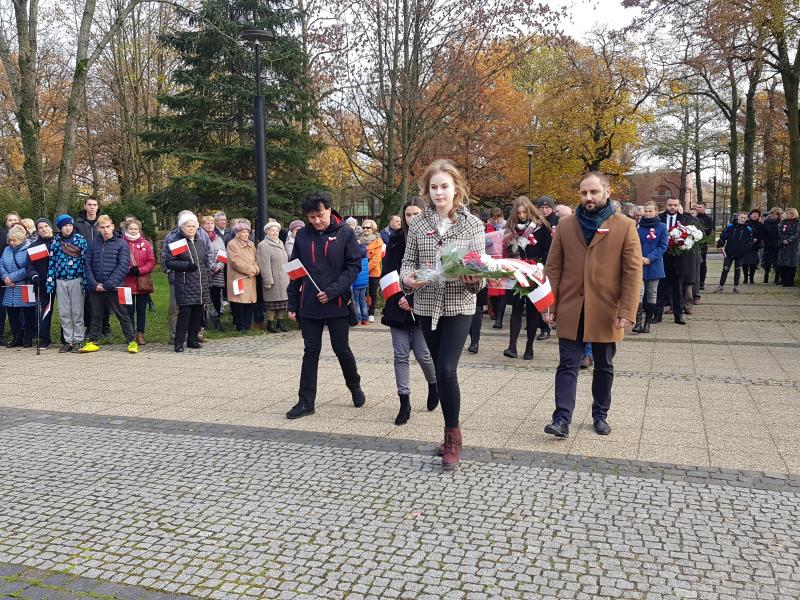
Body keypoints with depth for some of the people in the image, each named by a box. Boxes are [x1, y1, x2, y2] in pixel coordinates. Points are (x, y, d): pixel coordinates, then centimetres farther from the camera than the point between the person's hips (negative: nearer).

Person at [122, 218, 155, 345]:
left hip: (143, 283, 2)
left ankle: (140, 334, 16)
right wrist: (129, 269, -16)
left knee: (141, 310, 8)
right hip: (127, 283, -1)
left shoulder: (146, 244, 5)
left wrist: (139, 270, -11)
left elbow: (152, 262, 2)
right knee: (129, 310, 4)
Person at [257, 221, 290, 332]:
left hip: (284, 279, 7)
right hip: (273, 279, -7)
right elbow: (265, 265, -15)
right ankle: (270, 323, 8)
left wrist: (288, 276, 18)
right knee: (272, 302, -2)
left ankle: (280, 321, 20)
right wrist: (268, 281, -19)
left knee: (283, 301, 10)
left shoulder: (280, 243, 17)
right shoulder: (263, 245, -9)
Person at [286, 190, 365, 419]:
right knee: (311, 352, 7)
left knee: (342, 349, 7)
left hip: (336, 304, -3)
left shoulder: (344, 233, -5)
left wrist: (333, 291, -18)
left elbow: (354, 265, -8)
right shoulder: (302, 235, 5)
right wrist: (292, 304, 6)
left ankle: (355, 386, 32)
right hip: (309, 305, 3)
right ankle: (306, 401, 13)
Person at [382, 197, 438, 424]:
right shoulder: (396, 240, 6)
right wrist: (399, 298, -10)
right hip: (398, 306, 3)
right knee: (401, 355, 2)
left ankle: (433, 384, 30)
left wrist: (413, 299, -15)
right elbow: (387, 273, 3)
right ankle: (404, 403, 10)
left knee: (422, 353, -2)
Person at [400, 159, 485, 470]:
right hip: (427, 305, 3)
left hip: (459, 306, -3)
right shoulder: (418, 224, 5)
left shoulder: (472, 224, 0)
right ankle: (452, 433, 26)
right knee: (440, 370, 11)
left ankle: (452, 435, 4)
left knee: (447, 369, -14)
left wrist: (474, 278, -23)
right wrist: (408, 278, -15)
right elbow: (408, 260, 7)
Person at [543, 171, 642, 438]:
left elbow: (633, 272, -5)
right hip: (570, 309, 1)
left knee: (604, 367, 12)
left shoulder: (625, 226, -2)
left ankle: (600, 415, 27)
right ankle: (562, 419, -2)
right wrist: (551, 305, -2)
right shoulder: (565, 225, 5)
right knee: (567, 365, -2)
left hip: (606, 311, -1)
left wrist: (627, 312, -13)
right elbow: (554, 267, 5)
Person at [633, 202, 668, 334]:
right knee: (639, 293, -11)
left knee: (652, 294, 8)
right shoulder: (638, 226, 4)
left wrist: (650, 258, -15)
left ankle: (648, 322, 16)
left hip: (654, 265, 1)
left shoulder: (662, 227, 2)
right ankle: (638, 322, -13)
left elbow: (663, 246, -4)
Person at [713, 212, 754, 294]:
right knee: (725, 269, 0)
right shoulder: (730, 226, -1)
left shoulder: (748, 229, 2)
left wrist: (746, 248, -10)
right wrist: (720, 244, -10)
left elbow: (750, 241, 6)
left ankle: (736, 287, 19)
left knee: (737, 270, 10)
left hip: (740, 254, 1)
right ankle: (721, 286, 4)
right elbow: (722, 236, 4)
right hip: (729, 253, -1)